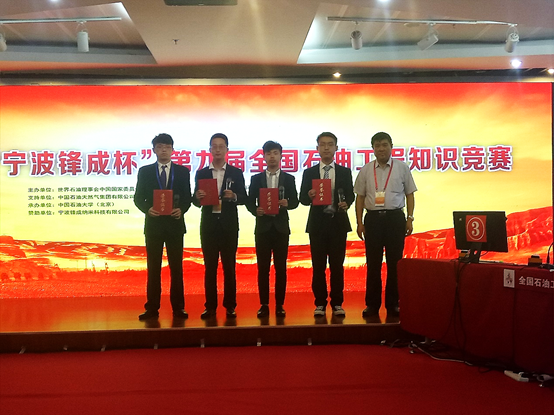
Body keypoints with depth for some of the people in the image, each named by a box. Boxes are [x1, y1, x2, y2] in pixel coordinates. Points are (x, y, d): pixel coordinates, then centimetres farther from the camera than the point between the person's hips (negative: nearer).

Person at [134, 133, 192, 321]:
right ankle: (152, 308, 9)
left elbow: (188, 198, 5)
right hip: (153, 224, 0)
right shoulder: (145, 171, 7)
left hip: (175, 224, 0)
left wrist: (181, 210, -15)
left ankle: (178, 307, 9)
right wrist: (147, 209, -15)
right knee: (153, 268, 4)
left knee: (176, 267, 3)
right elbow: (138, 198, 5)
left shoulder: (183, 171, 7)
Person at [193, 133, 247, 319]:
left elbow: (244, 199, 1)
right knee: (210, 267, 5)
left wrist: (233, 196, -19)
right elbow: (196, 202, 6)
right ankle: (210, 306, 12)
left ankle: (230, 306, 11)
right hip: (208, 224, 1)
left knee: (229, 266, 3)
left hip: (229, 225, -1)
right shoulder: (201, 173, 8)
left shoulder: (236, 173, 4)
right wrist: (198, 196, -17)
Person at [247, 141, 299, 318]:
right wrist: (255, 210, -14)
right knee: (263, 268, 2)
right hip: (263, 227, 0)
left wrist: (287, 203, -16)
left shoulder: (289, 179, 8)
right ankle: (264, 304, 9)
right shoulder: (256, 179, 8)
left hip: (281, 227, 0)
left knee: (281, 268, 1)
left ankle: (279, 305, 9)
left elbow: (295, 201, 5)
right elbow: (249, 202, 6)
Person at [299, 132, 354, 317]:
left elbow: (350, 195, 5)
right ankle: (320, 304, 11)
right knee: (318, 266, 3)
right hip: (317, 223, 0)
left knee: (337, 265, 3)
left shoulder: (345, 172, 8)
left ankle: (337, 303, 12)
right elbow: (302, 199, 4)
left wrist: (346, 203, -17)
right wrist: (309, 196, -19)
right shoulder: (309, 173, 7)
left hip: (338, 222, 0)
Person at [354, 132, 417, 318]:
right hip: (373, 218, 1)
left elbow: (409, 194, 6)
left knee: (394, 263, 4)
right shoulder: (366, 170, 7)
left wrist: (410, 218, -1)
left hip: (395, 217, -1)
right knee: (373, 264, 5)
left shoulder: (402, 168, 4)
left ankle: (393, 304, 15)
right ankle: (372, 304, 13)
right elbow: (360, 197, 8)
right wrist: (359, 222, 2)